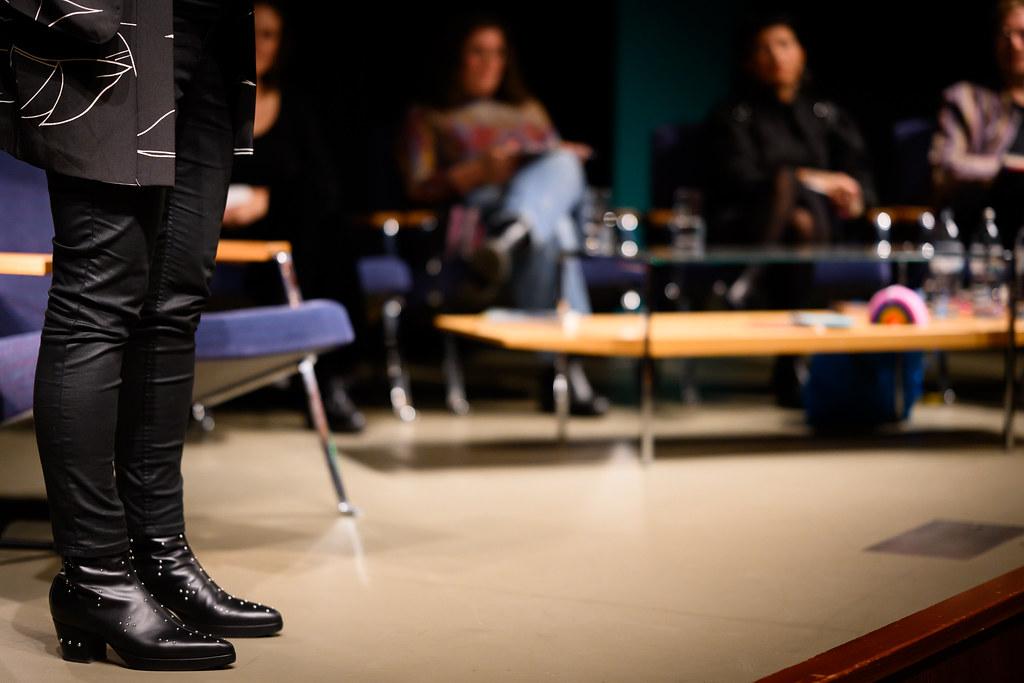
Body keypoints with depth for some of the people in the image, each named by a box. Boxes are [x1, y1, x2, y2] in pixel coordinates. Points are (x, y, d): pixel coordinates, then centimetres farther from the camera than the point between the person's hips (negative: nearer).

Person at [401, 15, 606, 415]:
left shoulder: (529, 110, 39)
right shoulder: (428, 119, 23)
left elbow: (563, 160, 28)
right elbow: (418, 189, 7)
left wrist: (568, 158, 1)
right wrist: (478, 172, -10)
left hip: (556, 201, 3)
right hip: (479, 209, -3)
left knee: (561, 166, -38)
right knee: (549, 233, -41)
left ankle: (506, 245, -69)